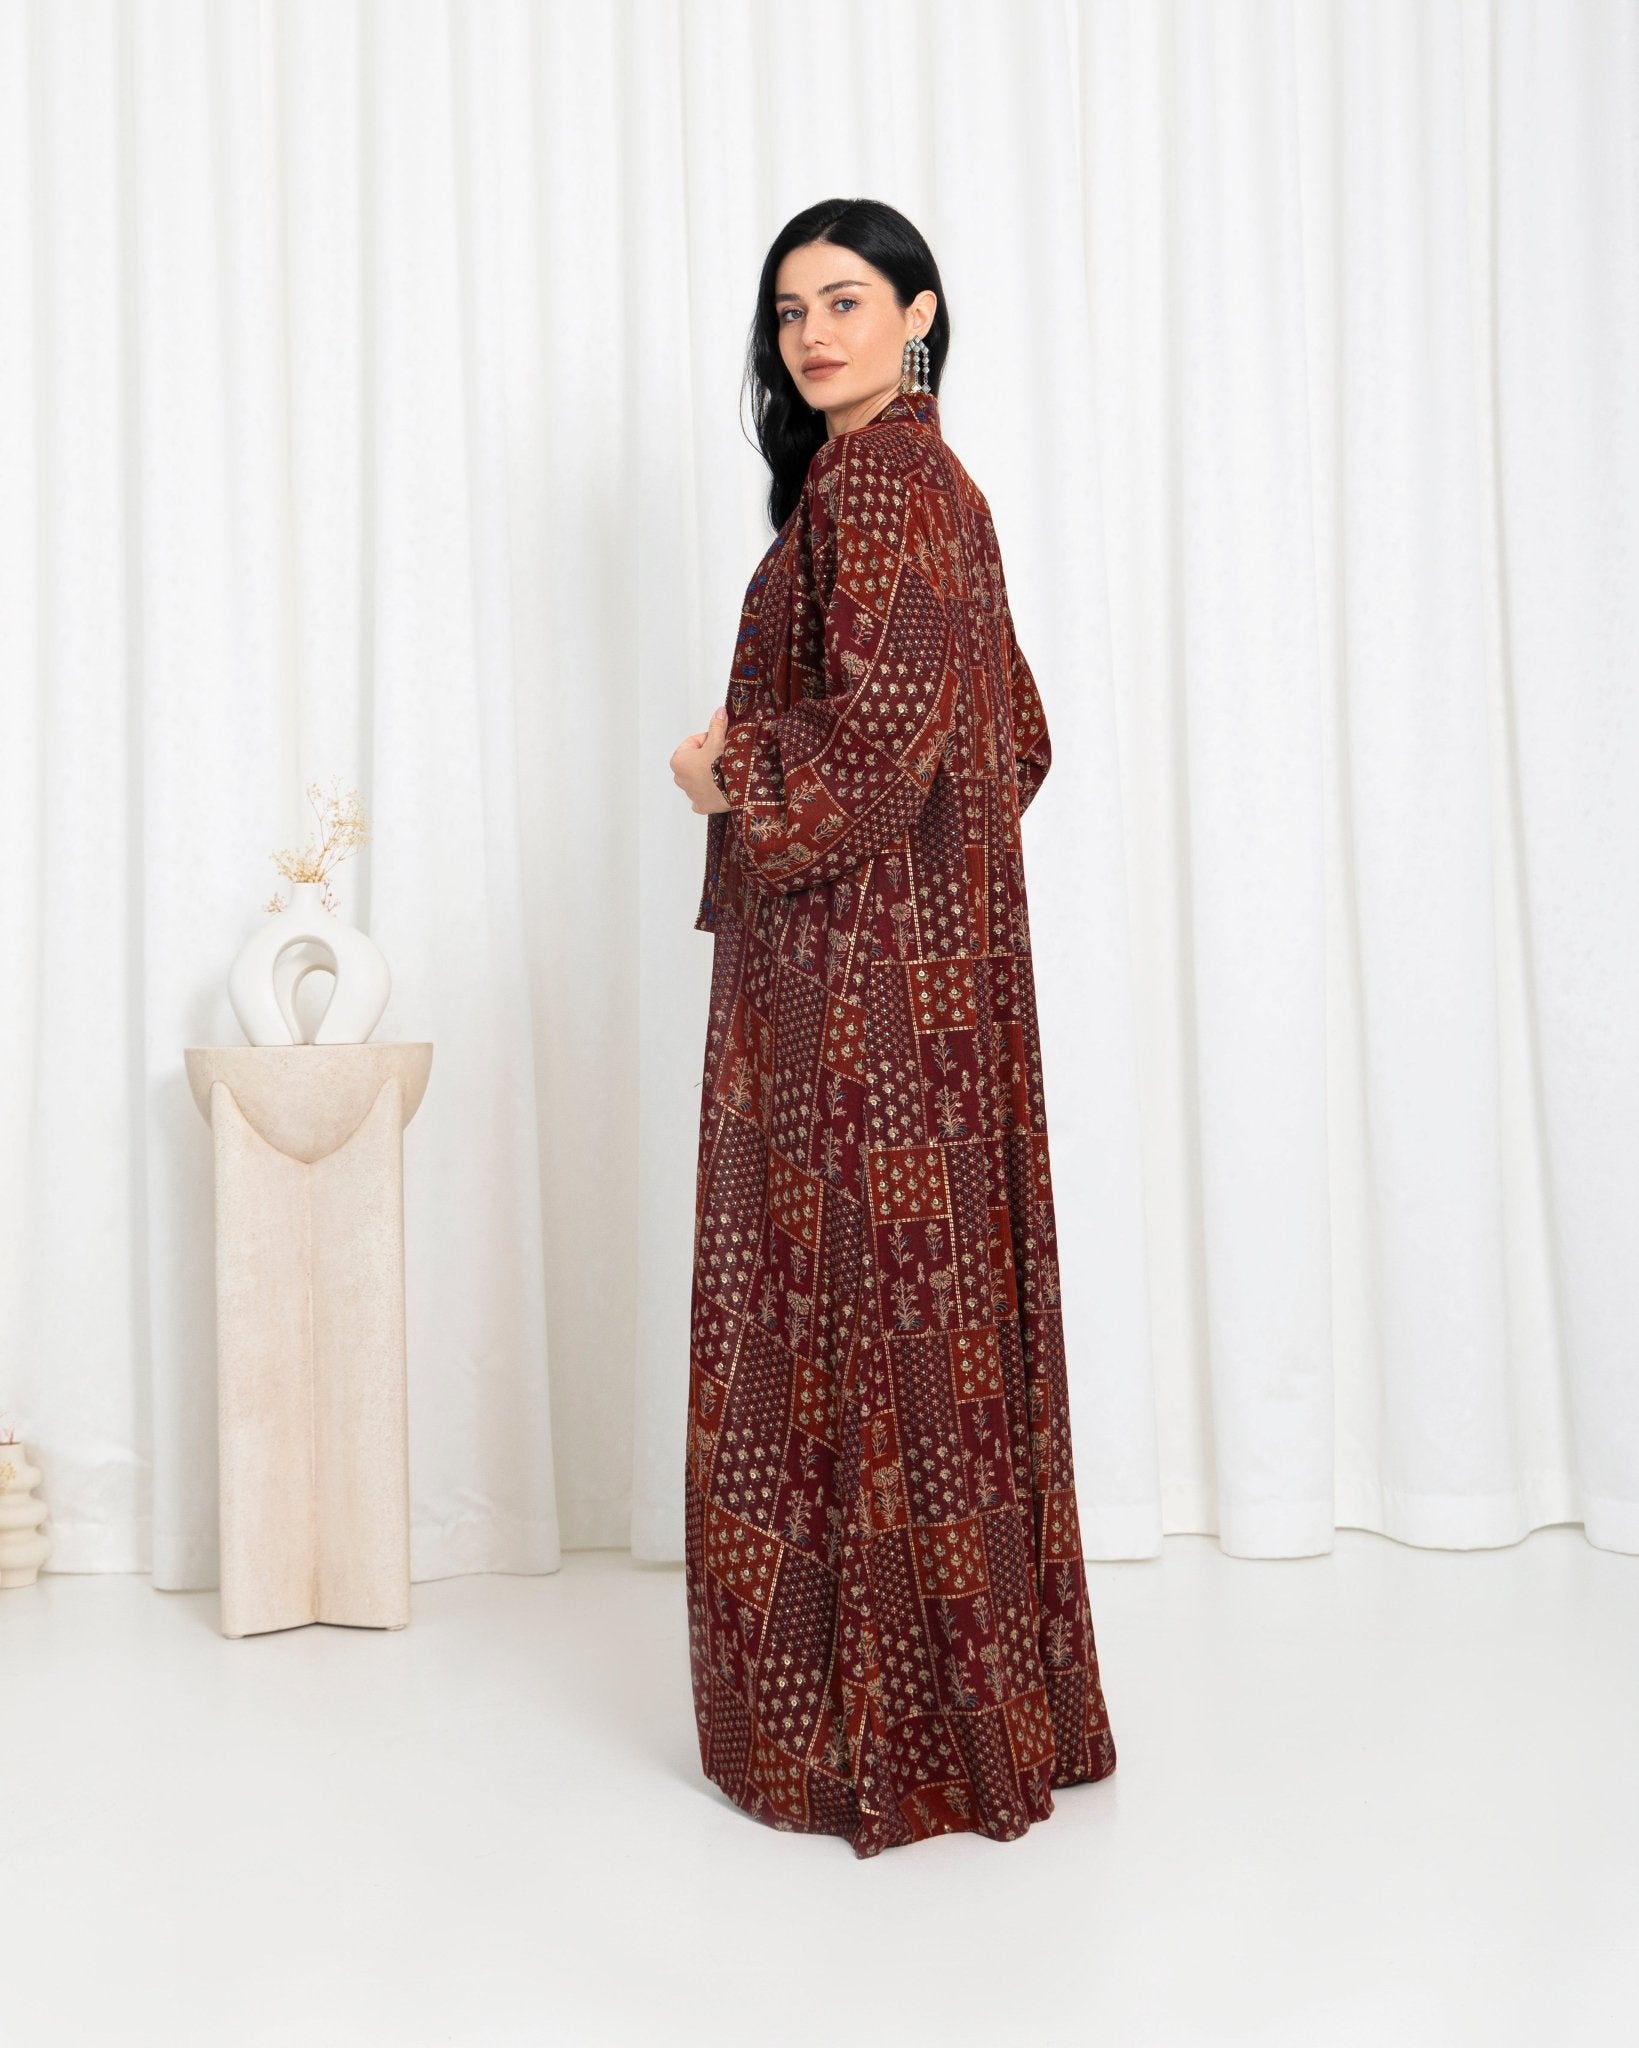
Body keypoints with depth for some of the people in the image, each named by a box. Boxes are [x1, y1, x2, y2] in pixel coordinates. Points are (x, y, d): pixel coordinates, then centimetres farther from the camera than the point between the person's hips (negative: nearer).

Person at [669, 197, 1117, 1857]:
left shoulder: (871, 478, -11)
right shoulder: (930, 479, 19)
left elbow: (883, 714, -23)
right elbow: (1011, 733, 21)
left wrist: (731, 775, -7)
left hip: (856, 960, -10)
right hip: (919, 937, 10)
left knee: (860, 1294, -4)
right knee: (922, 1292, 14)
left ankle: (893, 1733, 8)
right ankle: (976, 1704, 25)